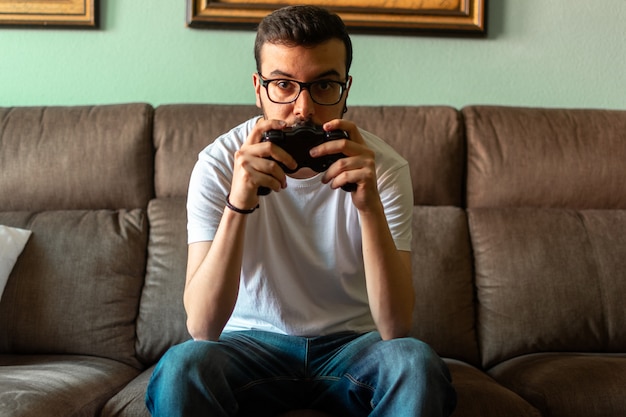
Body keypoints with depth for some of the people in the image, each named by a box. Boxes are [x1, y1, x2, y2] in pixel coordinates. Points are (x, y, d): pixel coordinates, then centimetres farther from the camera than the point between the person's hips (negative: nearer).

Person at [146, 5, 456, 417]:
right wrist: (238, 205, -36)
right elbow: (202, 328, -23)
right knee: (181, 367, -31)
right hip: (252, 343, 0)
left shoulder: (383, 167, -12)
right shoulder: (219, 165, -14)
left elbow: (396, 328, -21)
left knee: (415, 363, -31)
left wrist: (369, 204, -34)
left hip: (352, 343, 1)